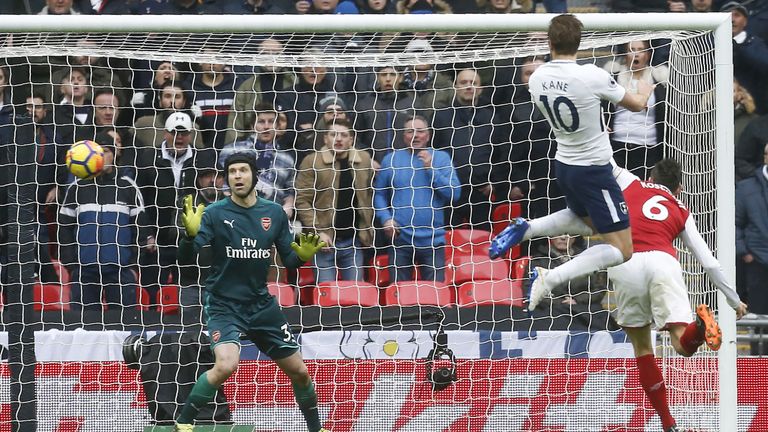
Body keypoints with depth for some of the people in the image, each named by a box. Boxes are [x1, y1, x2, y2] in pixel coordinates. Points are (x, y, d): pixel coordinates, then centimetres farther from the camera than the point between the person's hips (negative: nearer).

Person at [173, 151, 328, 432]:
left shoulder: (274, 213, 1)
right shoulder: (214, 214, -10)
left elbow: (289, 260, 8)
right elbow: (185, 259, -16)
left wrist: (302, 257, -15)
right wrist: (191, 235, -37)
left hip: (261, 304, 4)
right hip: (224, 304, -4)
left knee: (298, 371, 8)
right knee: (226, 365, -28)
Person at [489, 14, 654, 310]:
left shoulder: (536, 79, -6)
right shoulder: (592, 77, -23)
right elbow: (636, 105, -6)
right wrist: (644, 90, 18)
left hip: (563, 164, 7)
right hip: (594, 171, -7)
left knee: (583, 216, 36)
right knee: (621, 250, -1)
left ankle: (524, 229, 12)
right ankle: (550, 278, -19)